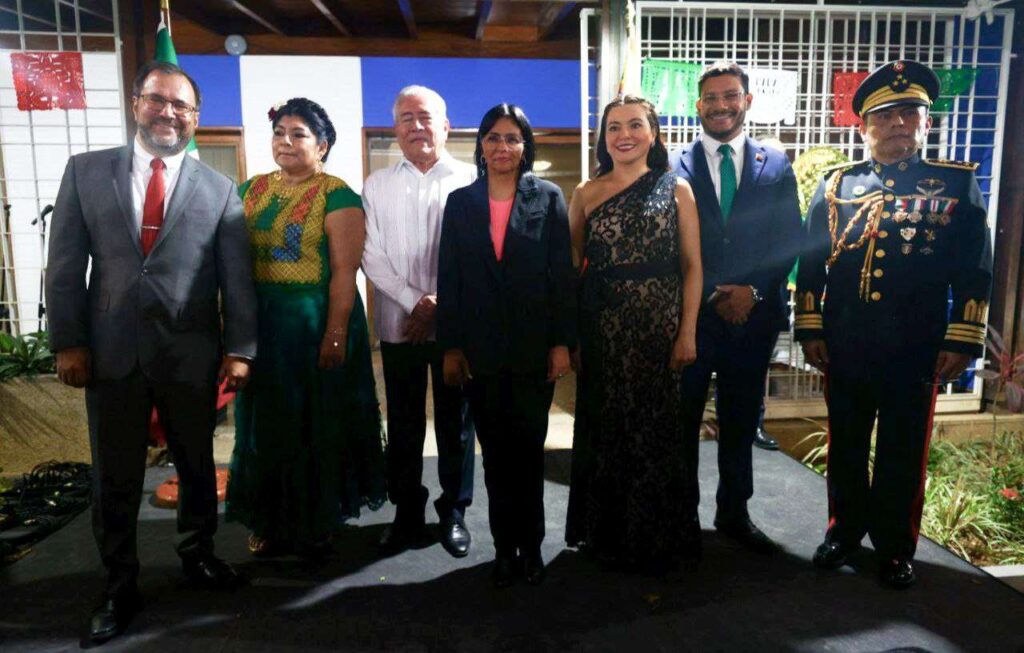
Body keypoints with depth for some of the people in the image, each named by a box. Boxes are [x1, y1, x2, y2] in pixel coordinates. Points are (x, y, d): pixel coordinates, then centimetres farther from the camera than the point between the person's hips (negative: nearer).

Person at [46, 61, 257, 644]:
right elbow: (66, 265, 3)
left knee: (197, 464, 15)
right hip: (111, 351, 1)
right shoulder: (85, 171, 6)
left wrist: (239, 349, -6)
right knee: (115, 477, 10)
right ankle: (120, 584, 28)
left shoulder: (220, 189, 3)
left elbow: (237, 278, 0)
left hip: (191, 353, 0)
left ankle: (198, 554, 36)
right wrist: (68, 342, -3)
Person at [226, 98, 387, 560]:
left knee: (315, 424, 7)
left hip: (315, 325, -5)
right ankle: (270, 523, 29)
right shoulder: (251, 191, 10)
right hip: (260, 326, 5)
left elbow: (344, 273, -13)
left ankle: (315, 525, 25)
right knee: (265, 424, 12)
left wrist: (335, 335, -19)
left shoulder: (336, 196, -7)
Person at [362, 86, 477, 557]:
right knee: (404, 423, 10)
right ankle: (407, 510, 25)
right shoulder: (377, 186, 8)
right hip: (399, 324, 2)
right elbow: (372, 256, 1)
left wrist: (438, 305, -13)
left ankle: (454, 511, 24)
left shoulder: (471, 181, 0)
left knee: (456, 421, 9)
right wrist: (415, 302, -10)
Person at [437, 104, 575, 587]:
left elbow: (562, 274, -1)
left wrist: (562, 343, -7)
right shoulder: (460, 203, 6)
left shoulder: (548, 199, 2)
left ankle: (529, 546, 24)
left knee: (528, 450, 8)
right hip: (480, 351, 2)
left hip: (534, 348, -1)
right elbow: (449, 279, 4)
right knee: (496, 452, 10)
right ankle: (505, 547, 23)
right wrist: (450, 347, -1)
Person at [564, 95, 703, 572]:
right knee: (604, 428, 8)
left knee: (655, 425, 6)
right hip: (601, 327, 1)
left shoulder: (676, 189, 4)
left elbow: (692, 266, 1)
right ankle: (607, 533, 27)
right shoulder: (587, 193, 7)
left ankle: (655, 537, 25)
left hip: (659, 325, -1)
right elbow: (572, 265, 6)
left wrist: (688, 331, -6)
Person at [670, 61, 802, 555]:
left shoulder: (775, 166, 7)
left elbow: (789, 240, 5)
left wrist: (754, 291, -9)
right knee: (682, 421, 8)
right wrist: (713, 295, -11)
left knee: (740, 422, 13)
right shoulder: (674, 167, 0)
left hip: (753, 315, 2)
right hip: (689, 315, -2)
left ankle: (734, 514, 31)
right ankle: (683, 516, 24)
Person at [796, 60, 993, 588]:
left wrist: (961, 342, -6)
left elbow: (975, 272, 0)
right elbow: (811, 262, 7)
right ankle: (846, 529, 32)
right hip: (844, 347, 2)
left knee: (904, 455, 9)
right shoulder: (835, 185, 7)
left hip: (916, 351, -1)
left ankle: (896, 547, 27)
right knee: (845, 447, 13)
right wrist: (810, 330, 2)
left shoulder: (957, 184, 3)